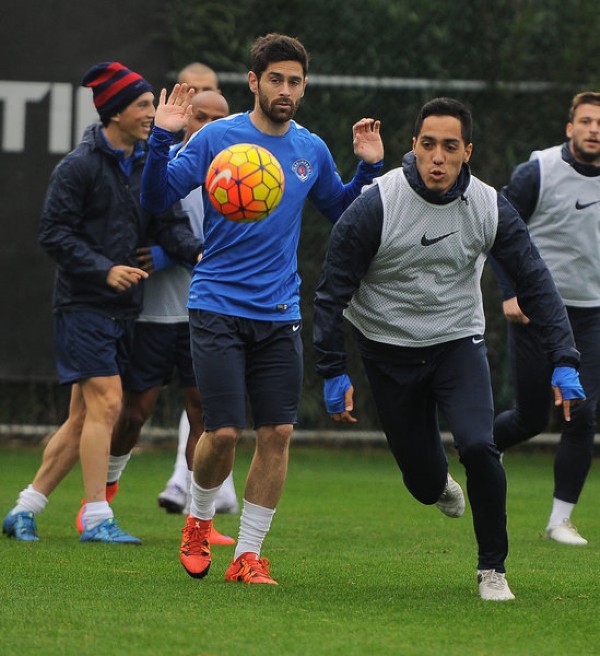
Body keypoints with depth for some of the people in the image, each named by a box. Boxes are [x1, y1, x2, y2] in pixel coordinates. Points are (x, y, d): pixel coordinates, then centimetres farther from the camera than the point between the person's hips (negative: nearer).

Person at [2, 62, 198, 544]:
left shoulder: (147, 166, 12)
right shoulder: (80, 166, -9)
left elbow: (168, 223, 8)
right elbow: (54, 233, -11)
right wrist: (105, 269, -20)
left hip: (124, 307, 7)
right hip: (84, 305, -7)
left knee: (85, 417, 7)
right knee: (105, 402, -13)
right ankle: (97, 518, -9)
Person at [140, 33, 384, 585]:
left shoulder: (312, 150, 8)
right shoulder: (217, 137, -5)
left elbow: (342, 210, 24)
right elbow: (157, 199, -6)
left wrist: (369, 168, 8)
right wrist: (162, 141, -20)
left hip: (280, 315, 4)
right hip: (218, 308, -4)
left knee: (278, 432, -2)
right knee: (224, 431, -9)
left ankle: (248, 555, 8)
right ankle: (199, 519, 21)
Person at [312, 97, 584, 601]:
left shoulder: (490, 208, -12)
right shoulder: (376, 206, -18)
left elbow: (536, 282, -5)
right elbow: (332, 290, -10)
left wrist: (565, 362, -12)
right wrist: (333, 373, -13)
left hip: (459, 342, 1)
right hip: (389, 348, -1)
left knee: (478, 446, -23)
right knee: (423, 480, 4)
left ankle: (493, 568, -4)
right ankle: (439, 484, 45)